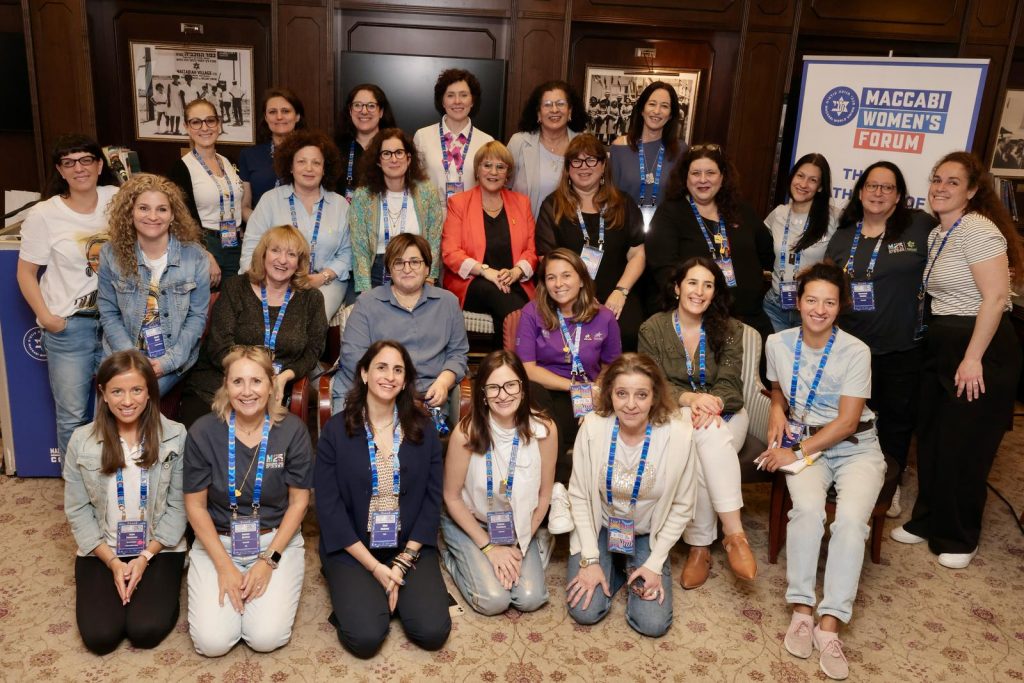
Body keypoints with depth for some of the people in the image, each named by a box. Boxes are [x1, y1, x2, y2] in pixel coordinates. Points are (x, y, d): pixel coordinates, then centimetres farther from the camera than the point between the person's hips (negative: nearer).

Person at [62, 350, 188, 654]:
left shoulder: (175, 436, -10)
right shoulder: (81, 441, -6)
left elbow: (178, 505, -6)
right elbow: (77, 510, -2)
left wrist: (146, 556, -14)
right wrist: (112, 562, -10)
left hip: (159, 549, -1)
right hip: (102, 550, 2)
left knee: (146, 632, -16)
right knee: (99, 637, -12)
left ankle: (158, 588, 16)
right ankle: (118, 582, 19)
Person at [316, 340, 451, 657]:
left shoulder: (423, 430, 1)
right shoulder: (336, 430, -5)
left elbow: (433, 498, -1)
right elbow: (328, 506, -8)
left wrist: (403, 562, -11)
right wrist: (374, 567, -14)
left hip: (410, 546, 2)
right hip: (353, 549, -2)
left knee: (433, 632, -14)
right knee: (365, 637, -20)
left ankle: (405, 587, 15)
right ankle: (356, 593, 12)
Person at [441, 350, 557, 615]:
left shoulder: (544, 429, -19)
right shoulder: (466, 432, -25)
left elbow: (543, 495, -6)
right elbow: (452, 497, -11)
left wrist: (519, 547, -8)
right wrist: (489, 547, -10)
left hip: (519, 526, 2)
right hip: (468, 522, -2)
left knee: (530, 599, -12)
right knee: (493, 600, -16)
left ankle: (533, 548, 17)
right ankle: (453, 557, 12)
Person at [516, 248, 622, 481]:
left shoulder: (604, 318, 4)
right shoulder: (533, 312, -1)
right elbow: (527, 369, -6)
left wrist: (595, 393, -10)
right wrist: (576, 386, -11)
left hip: (586, 404, 0)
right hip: (543, 396, 0)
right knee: (530, 390, -36)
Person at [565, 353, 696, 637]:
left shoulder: (678, 434, -22)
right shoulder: (593, 427, -21)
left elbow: (681, 507, -10)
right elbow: (579, 496, -10)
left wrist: (655, 563, -11)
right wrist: (590, 559, -13)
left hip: (648, 536, 0)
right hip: (598, 528, 0)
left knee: (653, 624, -10)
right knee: (585, 612, -13)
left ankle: (633, 570, 21)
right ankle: (613, 568, 19)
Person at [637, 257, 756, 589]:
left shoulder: (730, 330, 5)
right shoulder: (653, 329, 2)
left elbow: (729, 387, -5)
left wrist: (711, 405, -28)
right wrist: (690, 398, -25)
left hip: (723, 415, 1)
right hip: (674, 416, -1)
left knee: (703, 446, -34)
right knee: (703, 434, -35)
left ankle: (700, 545, -28)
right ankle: (734, 533, -30)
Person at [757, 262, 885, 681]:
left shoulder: (856, 352, -10)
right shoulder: (778, 343, 0)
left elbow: (846, 422, -12)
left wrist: (797, 454, -15)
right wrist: (777, 412, -1)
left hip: (855, 447, -1)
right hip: (805, 444, 2)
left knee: (850, 518, -28)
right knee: (808, 509, -29)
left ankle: (829, 625, -22)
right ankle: (802, 611, -18)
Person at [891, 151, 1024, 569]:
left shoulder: (977, 229, -15)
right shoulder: (936, 234, 12)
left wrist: (973, 358, -22)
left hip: (981, 347, -8)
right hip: (940, 345, 9)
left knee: (963, 448, 1)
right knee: (931, 439, 14)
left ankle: (958, 539, 18)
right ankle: (926, 522, 29)